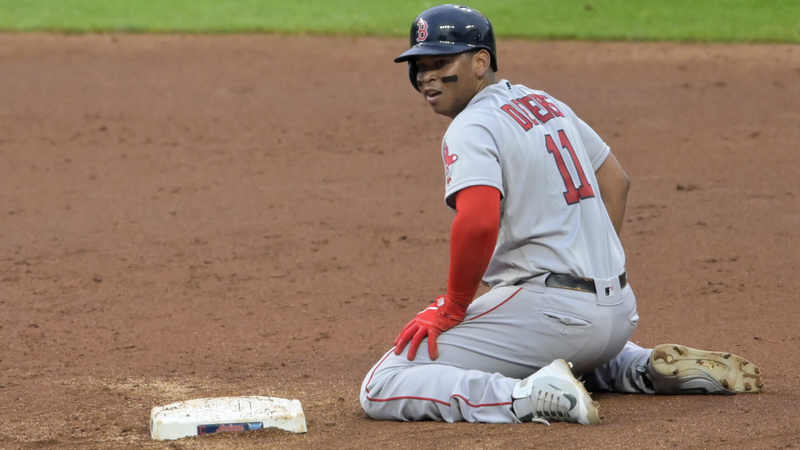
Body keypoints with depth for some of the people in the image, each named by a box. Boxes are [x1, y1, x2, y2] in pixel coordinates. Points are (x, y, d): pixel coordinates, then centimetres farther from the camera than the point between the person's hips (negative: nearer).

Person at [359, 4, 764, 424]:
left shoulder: (470, 128, -11)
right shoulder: (544, 103, 17)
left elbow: (478, 221, -28)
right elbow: (615, 180, 26)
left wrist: (452, 308, -15)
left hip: (547, 309, -9)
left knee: (382, 389, -13)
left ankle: (531, 397, -25)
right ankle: (653, 369, 18)